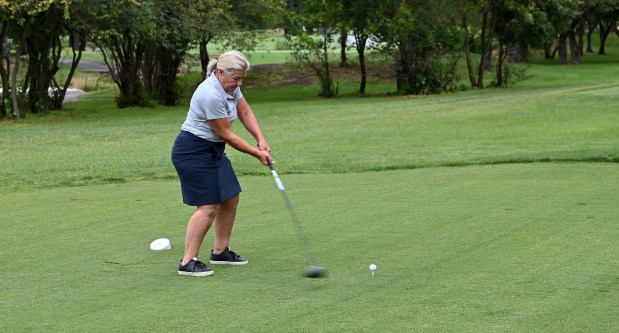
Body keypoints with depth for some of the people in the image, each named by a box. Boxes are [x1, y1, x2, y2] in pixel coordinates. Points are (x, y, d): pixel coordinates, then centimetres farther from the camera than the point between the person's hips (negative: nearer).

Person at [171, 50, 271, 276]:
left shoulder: (229, 85, 1)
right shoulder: (212, 95, -27)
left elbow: (245, 113, 8)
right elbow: (226, 135, -19)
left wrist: (261, 141, -6)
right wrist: (257, 153, -10)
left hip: (213, 151, 10)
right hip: (193, 152, -10)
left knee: (231, 198, 11)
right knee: (208, 206, -14)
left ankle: (220, 251, 23)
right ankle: (188, 262, -11)